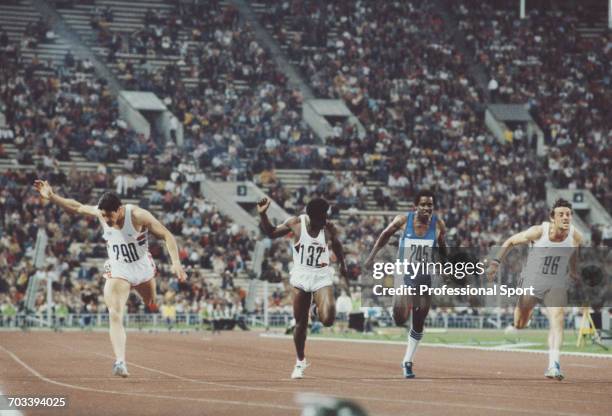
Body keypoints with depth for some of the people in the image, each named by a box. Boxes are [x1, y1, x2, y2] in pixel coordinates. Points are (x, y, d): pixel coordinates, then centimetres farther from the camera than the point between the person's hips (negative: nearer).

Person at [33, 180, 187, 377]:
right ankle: (120, 362, -29)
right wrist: (52, 197, -5)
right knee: (115, 315, -20)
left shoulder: (138, 216, -26)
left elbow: (167, 236, -22)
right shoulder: (101, 213, -14)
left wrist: (176, 262, -32)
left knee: (151, 306, 25)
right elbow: (77, 207, 4)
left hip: (143, 268, -1)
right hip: (117, 272, 1)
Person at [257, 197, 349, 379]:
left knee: (327, 319, -20)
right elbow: (271, 233, 7)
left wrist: (345, 276, 11)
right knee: (300, 323, 6)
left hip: (322, 277, -1)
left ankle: (320, 308, 18)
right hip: (300, 277, 1)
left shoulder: (329, 228, -8)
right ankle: (300, 361, 24)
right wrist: (263, 215, -8)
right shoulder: (295, 223, -8)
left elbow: (339, 252, 8)